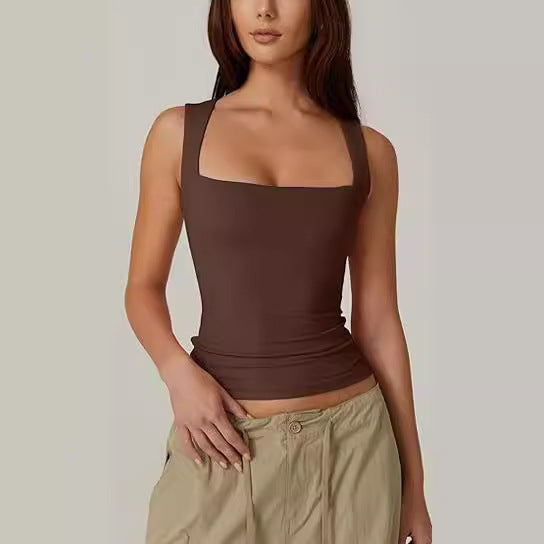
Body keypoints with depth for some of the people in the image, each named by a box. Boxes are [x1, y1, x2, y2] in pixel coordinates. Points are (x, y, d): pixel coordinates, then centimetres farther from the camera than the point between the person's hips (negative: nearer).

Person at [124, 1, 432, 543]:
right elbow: (144, 287, 5)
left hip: (349, 440, 1)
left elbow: (378, 321, 3)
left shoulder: (370, 152, 1)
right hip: (225, 443, -1)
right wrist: (178, 371, -16)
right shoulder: (179, 132, -1)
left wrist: (412, 481, 6)